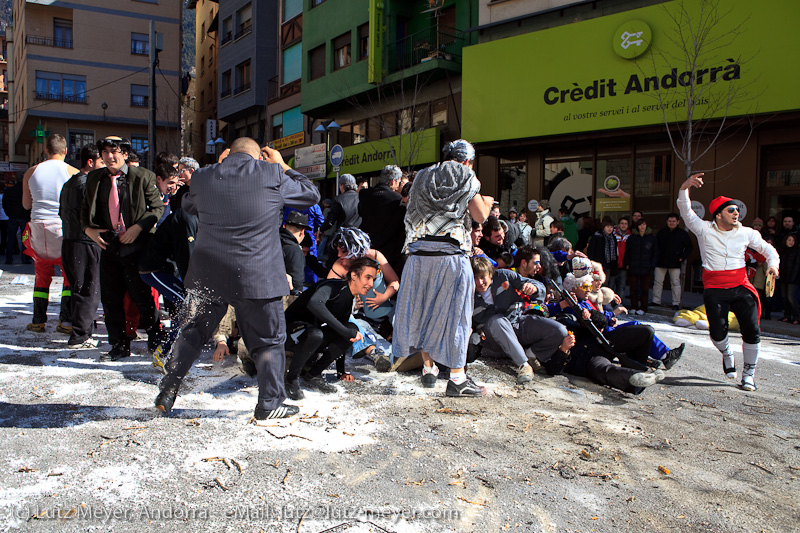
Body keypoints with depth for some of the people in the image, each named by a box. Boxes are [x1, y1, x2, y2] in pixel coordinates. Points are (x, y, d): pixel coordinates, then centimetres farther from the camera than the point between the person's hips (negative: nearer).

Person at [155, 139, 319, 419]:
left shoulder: (203, 177, 3)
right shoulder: (272, 175, -7)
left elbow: (188, 205, 24)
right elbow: (311, 194, 6)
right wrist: (282, 166, 15)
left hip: (208, 275, 4)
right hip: (256, 277, -3)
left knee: (194, 331, 20)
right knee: (269, 339, 10)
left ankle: (167, 393, 27)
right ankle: (269, 404, 15)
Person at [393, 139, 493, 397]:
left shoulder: (423, 177, 18)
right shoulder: (466, 177, 5)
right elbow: (480, 216, 3)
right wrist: (486, 202, 26)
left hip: (420, 251, 4)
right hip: (451, 252, -4)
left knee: (422, 306, 14)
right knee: (453, 311, 0)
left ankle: (428, 367, 22)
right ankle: (457, 378, 2)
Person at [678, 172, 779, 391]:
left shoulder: (746, 233, 8)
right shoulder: (705, 230, 1)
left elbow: (767, 249, 18)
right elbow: (686, 212, -9)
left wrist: (773, 264, -3)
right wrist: (684, 188, -24)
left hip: (741, 287, 2)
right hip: (714, 289, -2)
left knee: (752, 330, -8)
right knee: (718, 332, -9)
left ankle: (749, 372, 12)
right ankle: (727, 354, 28)